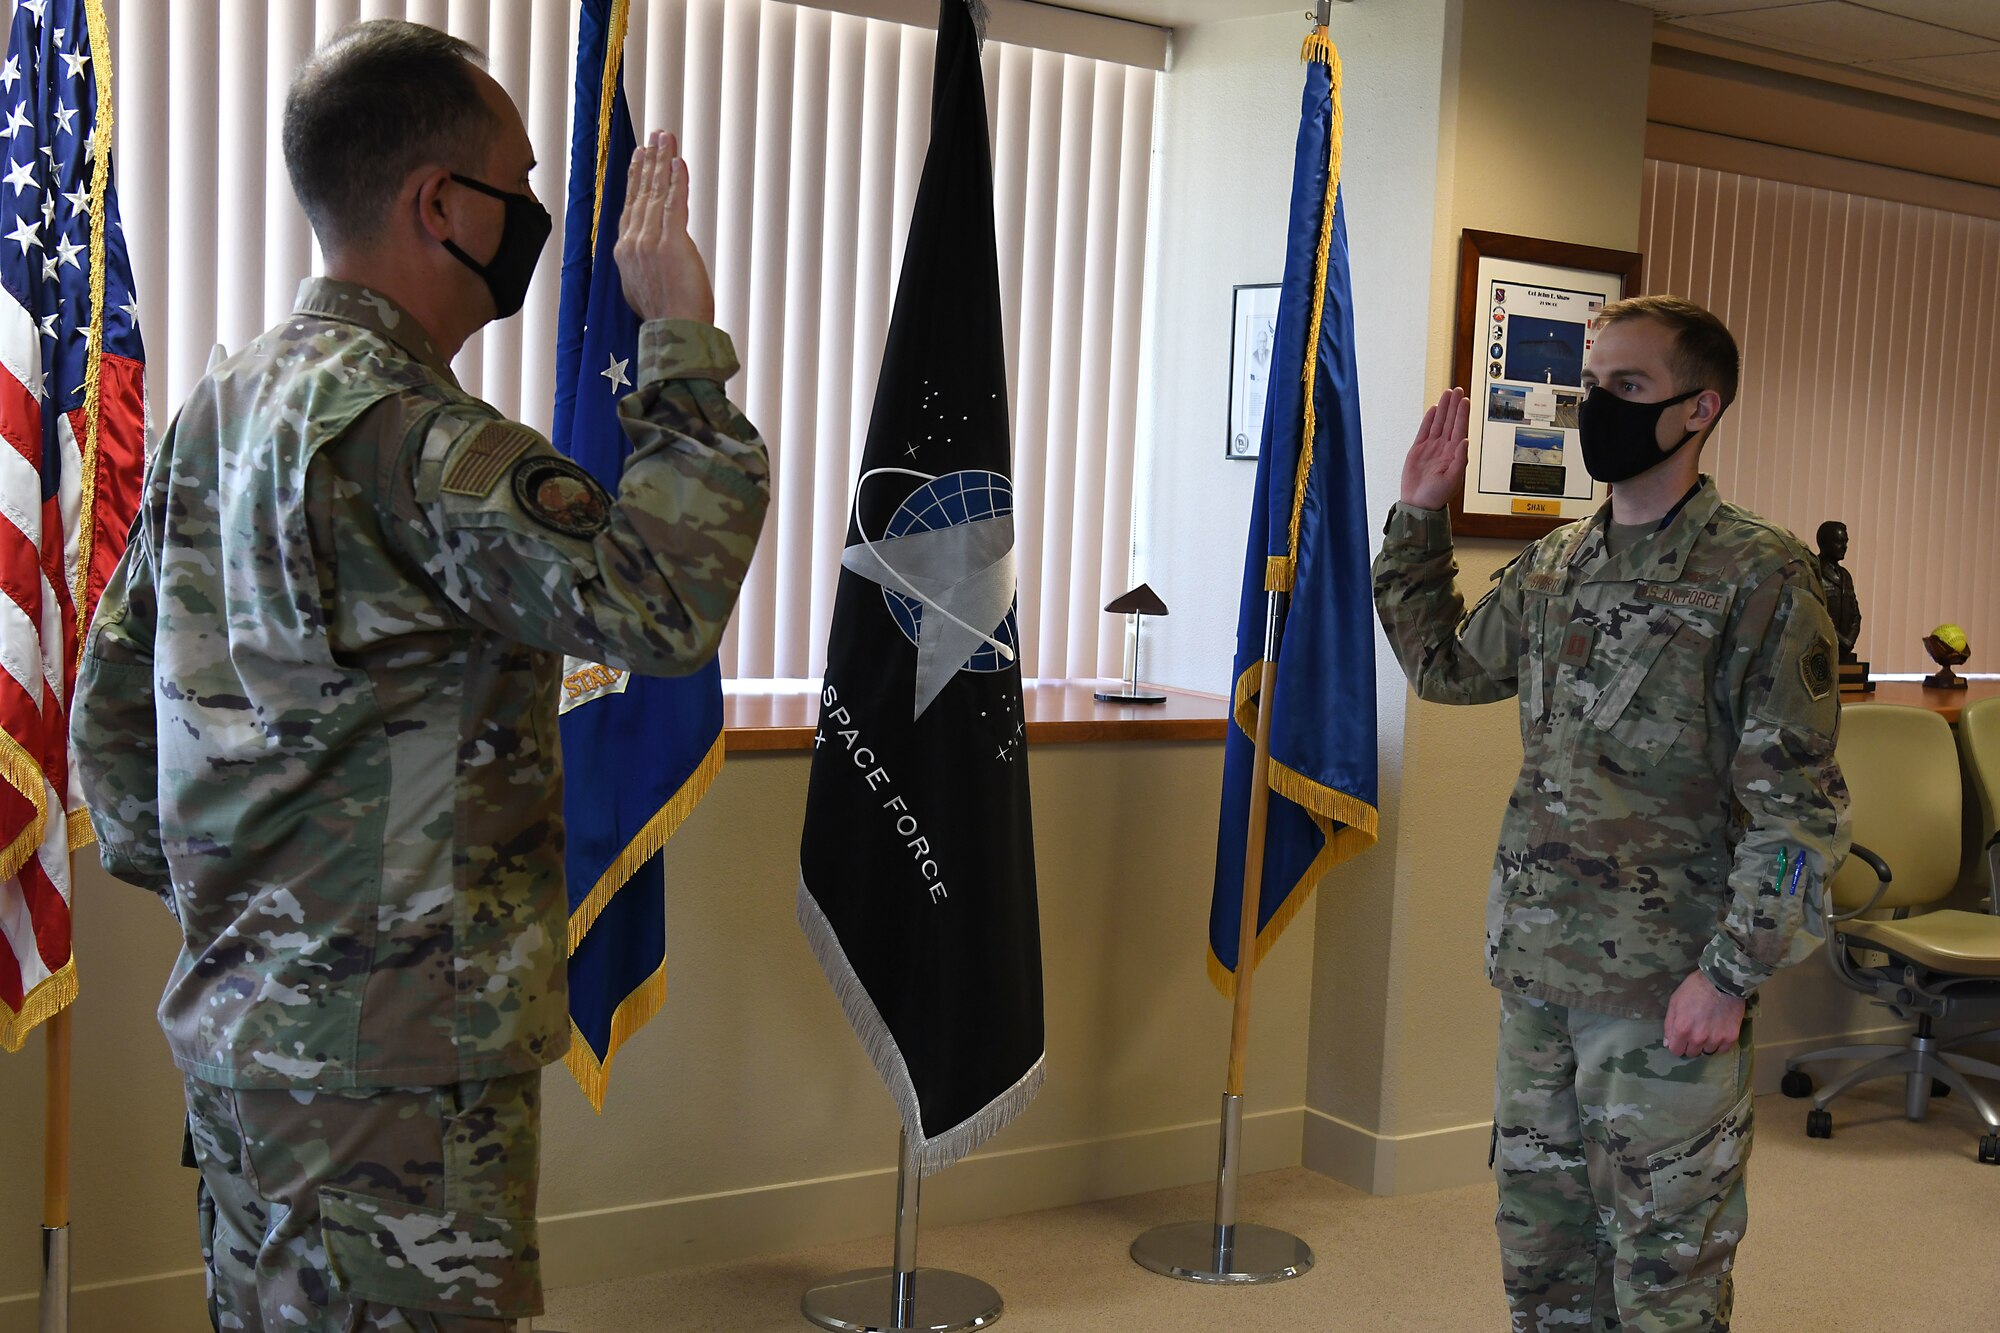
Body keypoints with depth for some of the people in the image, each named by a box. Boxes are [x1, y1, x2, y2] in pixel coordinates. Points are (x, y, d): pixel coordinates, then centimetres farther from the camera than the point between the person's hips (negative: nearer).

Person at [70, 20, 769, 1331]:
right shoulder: (405, 436, -22)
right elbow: (660, 604, -32)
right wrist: (685, 339, -23)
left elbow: (113, 693, 14)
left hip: (241, 1019, 10)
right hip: (390, 1065, -9)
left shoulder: (223, 407, 8)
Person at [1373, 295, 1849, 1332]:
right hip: (1535, 972, 6)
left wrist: (1730, 974, -16)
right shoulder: (1555, 565, 8)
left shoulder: (1759, 577, -11)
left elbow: (1799, 806, -13)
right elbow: (1443, 665, 23)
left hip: (1665, 990, -6)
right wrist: (1419, 520, 13)